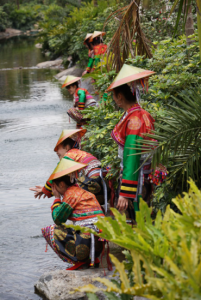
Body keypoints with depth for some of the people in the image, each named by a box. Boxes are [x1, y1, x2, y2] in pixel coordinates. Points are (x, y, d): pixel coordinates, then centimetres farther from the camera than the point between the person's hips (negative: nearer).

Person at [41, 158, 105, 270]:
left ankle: (79, 261, -3)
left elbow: (57, 219, -4)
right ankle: (92, 259, 14)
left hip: (87, 238, -9)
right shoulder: (82, 191, 20)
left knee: (48, 230, 3)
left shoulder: (71, 193, -7)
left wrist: (57, 198, 8)